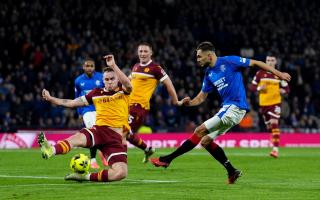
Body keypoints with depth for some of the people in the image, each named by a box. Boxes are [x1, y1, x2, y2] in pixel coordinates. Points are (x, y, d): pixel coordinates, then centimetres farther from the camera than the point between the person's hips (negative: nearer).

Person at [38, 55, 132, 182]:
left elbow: (128, 85, -16)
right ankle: (51, 150, -64)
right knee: (77, 138, -35)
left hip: (117, 138, -1)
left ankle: (86, 177, -13)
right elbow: (72, 103, 19)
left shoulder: (123, 91, 10)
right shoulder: (97, 93, 16)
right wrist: (51, 99, 11)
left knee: (121, 173, -24)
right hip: (99, 130, 1)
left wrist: (113, 65, -25)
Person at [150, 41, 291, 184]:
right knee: (206, 141, 8)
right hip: (227, 108, 9)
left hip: (235, 108, -9)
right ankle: (232, 171, 12)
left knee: (200, 131, -12)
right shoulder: (209, 74, 14)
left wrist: (278, 73, -3)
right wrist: (190, 103, -7)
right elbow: (201, 97, 15)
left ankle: (167, 159, -11)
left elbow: (255, 63, -2)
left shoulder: (228, 61, -8)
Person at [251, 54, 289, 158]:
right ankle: (274, 144, 30)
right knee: (269, 126, 10)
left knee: (274, 124, -18)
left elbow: (286, 88, 9)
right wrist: (260, 88, -14)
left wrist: (282, 90, -12)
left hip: (275, 102, -2)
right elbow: (252, 86, 6)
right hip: (263, 103, 2)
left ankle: (275, 149, -23)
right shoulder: (260, 73, 3)